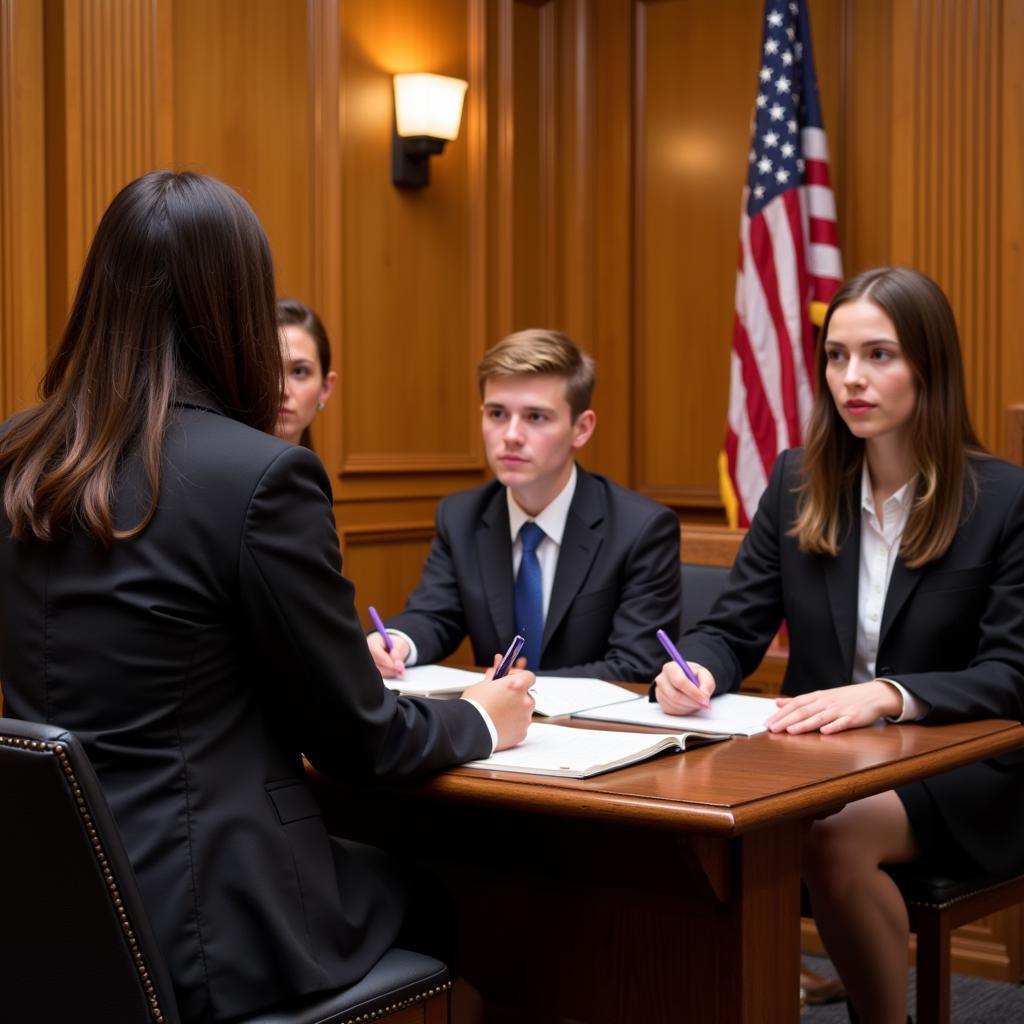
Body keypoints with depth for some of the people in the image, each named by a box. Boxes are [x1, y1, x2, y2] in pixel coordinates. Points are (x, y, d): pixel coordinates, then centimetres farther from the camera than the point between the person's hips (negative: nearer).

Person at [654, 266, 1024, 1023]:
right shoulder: (798, 484, 6)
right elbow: (736, 627, 3)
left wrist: (886, 695, -31)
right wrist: (695, 669, -21)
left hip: (956, 772, -2)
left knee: (836, 840, -32)